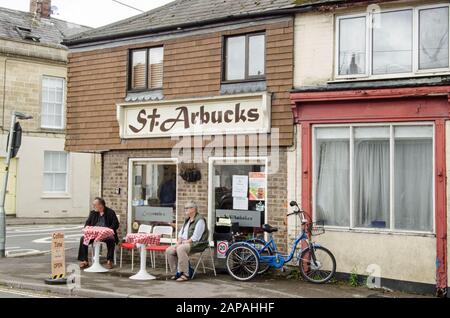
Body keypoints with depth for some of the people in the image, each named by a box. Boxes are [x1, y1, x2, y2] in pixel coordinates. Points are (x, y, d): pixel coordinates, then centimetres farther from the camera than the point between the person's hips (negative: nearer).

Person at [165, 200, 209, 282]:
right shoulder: (187, 220, 19)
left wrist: (185, 242, -17)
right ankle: (175, 273, 1)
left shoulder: (200, 220, -12)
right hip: (185, 243, 10)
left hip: (197, 244, -10)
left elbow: (195, 238, -19)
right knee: (169, 250, -6)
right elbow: (181, 233, 19)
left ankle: (185, 275, -33)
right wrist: (178, 243, 2)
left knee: (180, 249, -36)